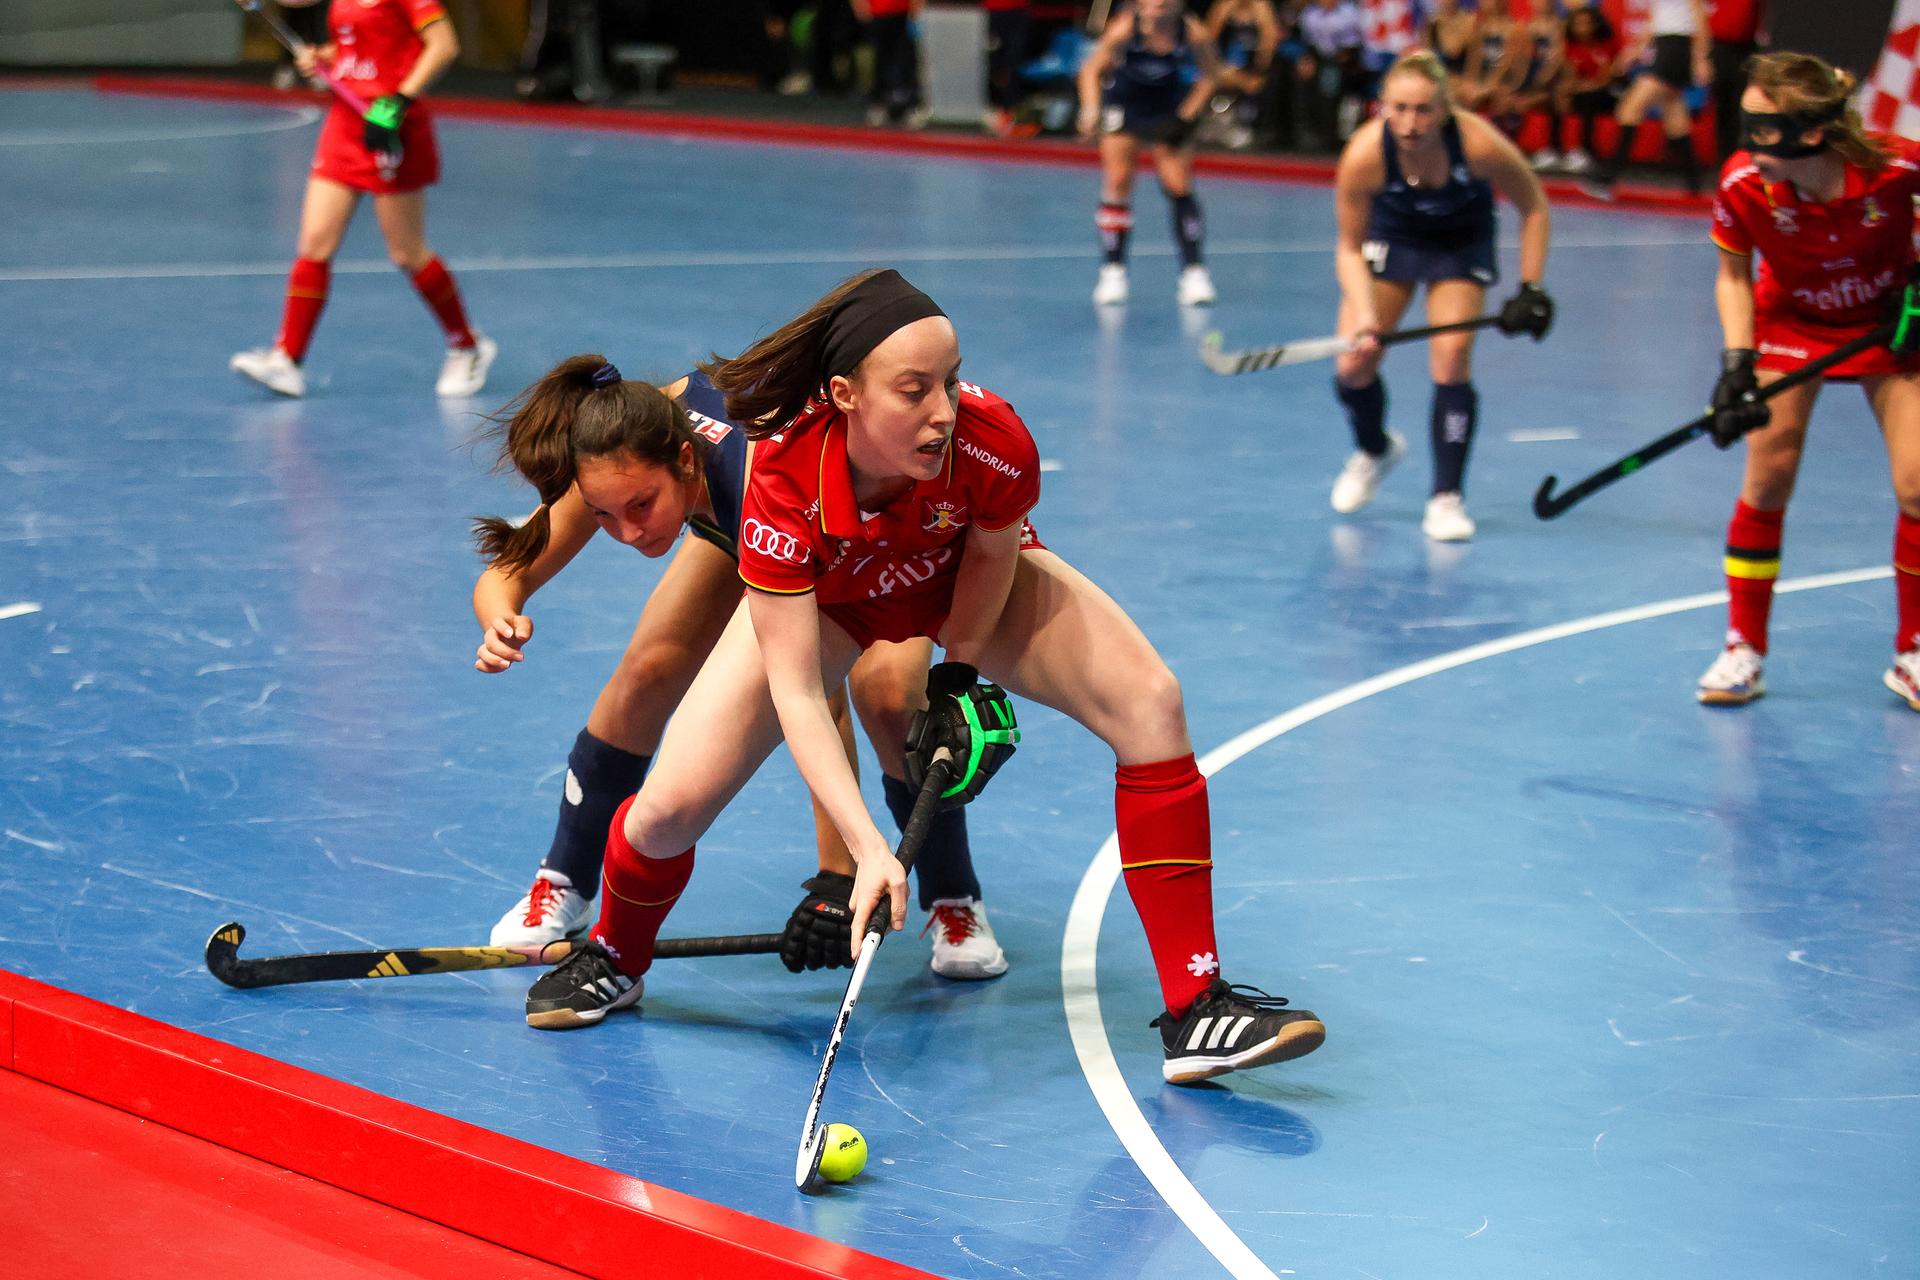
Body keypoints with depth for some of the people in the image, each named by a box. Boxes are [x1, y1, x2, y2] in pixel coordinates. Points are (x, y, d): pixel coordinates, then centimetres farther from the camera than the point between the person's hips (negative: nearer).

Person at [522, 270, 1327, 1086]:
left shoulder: (993, 441, -37)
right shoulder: (784, 477, -39)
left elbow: (991, 551, -10)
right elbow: (795, 691, -37)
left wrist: (964, 672, -12)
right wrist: (866, 847, -45)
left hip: (962, 579, 1)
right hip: (822, 598, -1)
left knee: (1150, 705, -22)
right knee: (671, 808, -12)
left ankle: (1195, 1011, -18)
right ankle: (614, 963, 25)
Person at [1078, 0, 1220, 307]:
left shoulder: (1193, 33, -25)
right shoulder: (1125, 28, -28)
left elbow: (1207, 77, -9)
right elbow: (1092, 69, -19)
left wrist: (1186, 116, -17)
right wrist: (1091, 108, -33)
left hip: (1169, 109, 1)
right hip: (1124, 102, -1)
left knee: (1179, 187, -4)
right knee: (1117, 183, -7)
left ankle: (1194, 272, 2)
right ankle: (1113, 270, 2)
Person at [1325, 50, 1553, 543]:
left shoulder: (1479, 144, -35)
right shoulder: (1363, 155, -33)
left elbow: (1534, 208, -15)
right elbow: (1349, 248, -18)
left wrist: (1532, 289, -18)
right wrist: (1364, 318, -32)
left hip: (1461, 242, -1)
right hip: (1390, 236, 1)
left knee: (1451, 358, -18)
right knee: (1352, 368, -6)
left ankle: (1447, 498, -4)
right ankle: (1374, 450, 28)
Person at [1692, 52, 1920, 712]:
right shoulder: (1742, 186, -28)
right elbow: (1733, 275, -9)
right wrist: (1737, 364, -19)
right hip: (1791, 324, 1)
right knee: (1767, 483, -3)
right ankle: (1745, 650, 12)